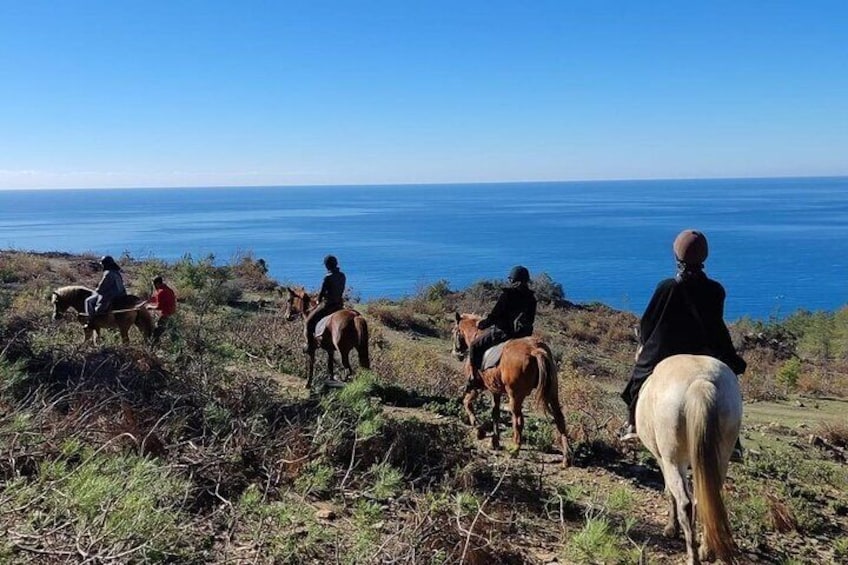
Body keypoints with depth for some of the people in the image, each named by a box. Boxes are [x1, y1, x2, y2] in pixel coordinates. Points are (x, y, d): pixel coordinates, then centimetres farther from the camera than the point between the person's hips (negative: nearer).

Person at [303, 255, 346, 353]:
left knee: (310, 320, 6)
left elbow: (321, 292, -12)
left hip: (328, 305, -7)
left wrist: (318, 302, 7)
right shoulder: (342, 276, 3)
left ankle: (310, 345, 7)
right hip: (340, 304, 7)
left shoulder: (328, 277, -19)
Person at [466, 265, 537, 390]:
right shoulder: (531, 298, 5)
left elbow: (493, 317, -14)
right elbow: (530, 320, 13)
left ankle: (475, 378, 1)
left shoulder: (506, 294, -13)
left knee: (474, 346, 5)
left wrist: (481, 324, 3)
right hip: (524, 334, 7)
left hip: (504, 332, -7)